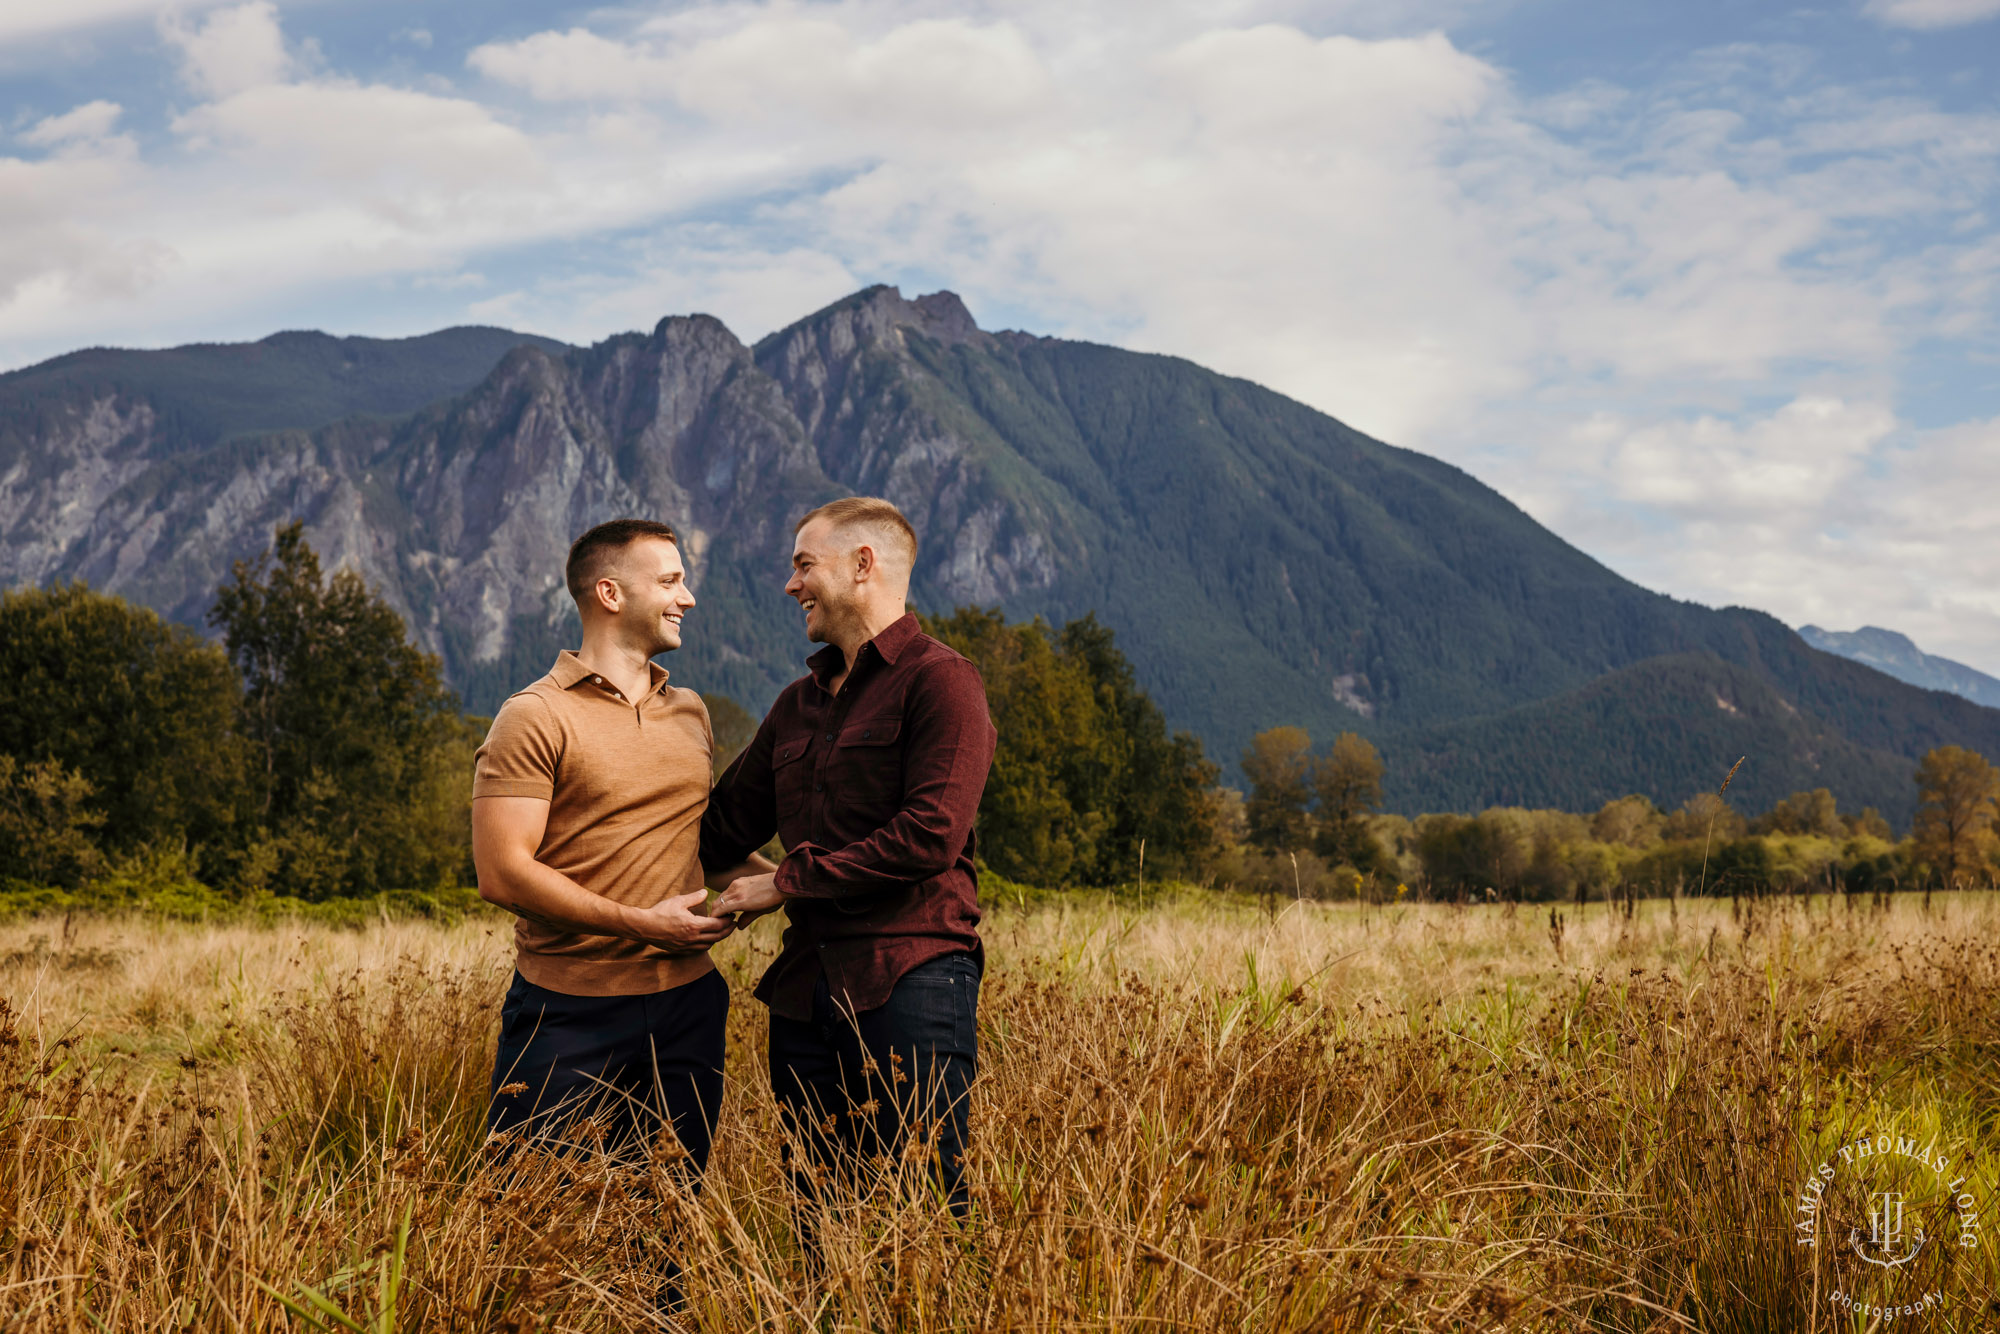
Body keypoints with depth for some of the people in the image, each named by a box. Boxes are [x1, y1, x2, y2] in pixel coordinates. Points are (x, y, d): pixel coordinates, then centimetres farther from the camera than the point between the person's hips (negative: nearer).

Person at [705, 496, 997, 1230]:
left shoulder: (939, 681, -5)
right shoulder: (799, 703, 19)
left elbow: (931, 835, -16)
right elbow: (723, 826, 24)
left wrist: (787, 882, -10)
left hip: (910, 979, -8)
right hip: (807, 989, 8)